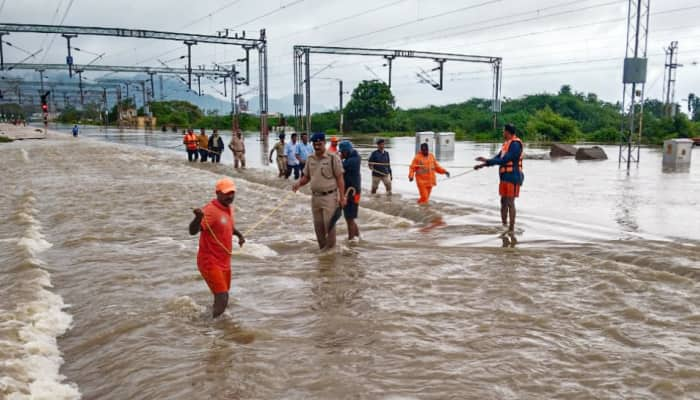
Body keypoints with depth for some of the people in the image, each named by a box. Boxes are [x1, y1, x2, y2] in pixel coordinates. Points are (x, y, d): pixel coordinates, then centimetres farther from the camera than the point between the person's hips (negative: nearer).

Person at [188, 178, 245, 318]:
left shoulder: (229, 208, 7)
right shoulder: (211, 210, -21)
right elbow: (193, 231, -34)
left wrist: (239, 235, 12)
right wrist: (198, 217, -53)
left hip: (225, 262, 9)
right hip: (210, 262, -9)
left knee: (222, 298, 21)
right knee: (222, 299, -14)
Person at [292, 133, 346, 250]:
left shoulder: (333, 158, -8)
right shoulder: (310, 159, 7)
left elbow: (340, 178, -8)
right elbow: (306, 177, 13)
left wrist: (342, 197, -12)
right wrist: (298, 183, -9)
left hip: (329, 197, -5)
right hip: (315, 197, 5)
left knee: (329, 224, -2)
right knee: (318, 225, 12)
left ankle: (330, 249, 10)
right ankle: (322, 248, 25)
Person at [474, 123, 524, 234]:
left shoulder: (515, 144, -16)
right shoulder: (506, 143, 14)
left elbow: (504, 160, -21)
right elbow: (497, 158, 17)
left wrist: (486, 161, -19)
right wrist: (483, 165, 7)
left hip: (512, 177, -9)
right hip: (505, 177, 9)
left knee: (510, 203, -7)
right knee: (503, 201, 11)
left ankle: (511, 229, -1)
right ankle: (504, 225, 20)